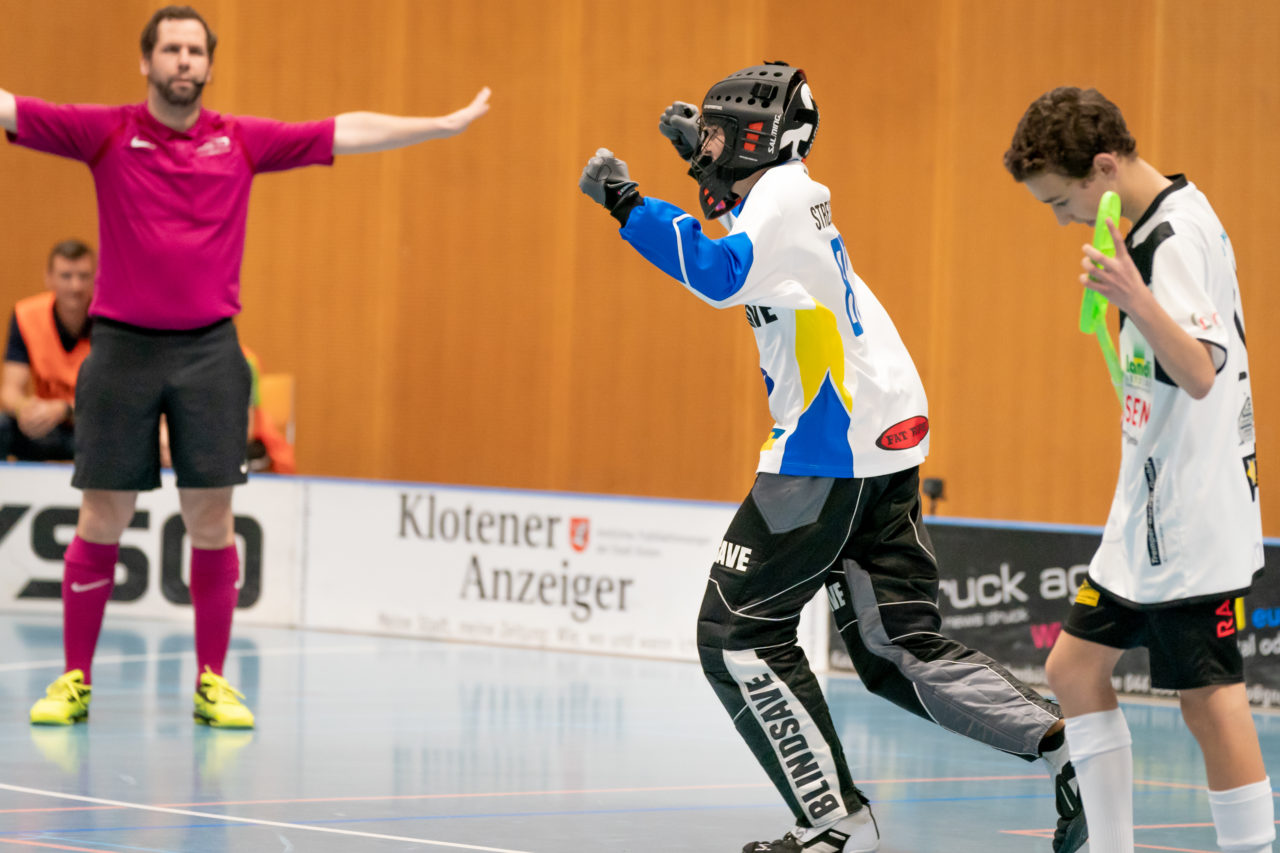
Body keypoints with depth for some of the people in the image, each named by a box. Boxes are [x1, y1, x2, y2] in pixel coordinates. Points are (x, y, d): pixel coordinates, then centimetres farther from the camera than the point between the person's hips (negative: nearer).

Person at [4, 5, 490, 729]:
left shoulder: (242, 141, 6)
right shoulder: (106, 134, 0)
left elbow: (349, 133, 7)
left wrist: (447, 125, 6)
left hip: (209, 350, 1)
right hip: (123, 346, -1)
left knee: (212, 523, 1)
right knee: (101, 523, 1)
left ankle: (213, 682, 10)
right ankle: (77, 681, 11)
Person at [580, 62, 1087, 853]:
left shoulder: (784, 196, -12)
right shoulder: (790, 197, 17)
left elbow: (722, 273, -32)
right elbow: (743, 237, 42)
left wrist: (627, 203, -27)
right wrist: (704, 161, 29)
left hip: (834, 447, -10)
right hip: (881, 442, 10)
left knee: (740, 634, -2)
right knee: (900, 651, 8)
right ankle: (1062, 738, -6)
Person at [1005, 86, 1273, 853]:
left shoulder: (1172, 242, -19)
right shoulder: (1180, 216, 11)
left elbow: (1201, 374, -33)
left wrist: (1137, 298, -45)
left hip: (1193, 518, -11)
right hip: (1154, 513, 11)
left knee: (1208, 696, -9)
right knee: (1077, 666, 12)